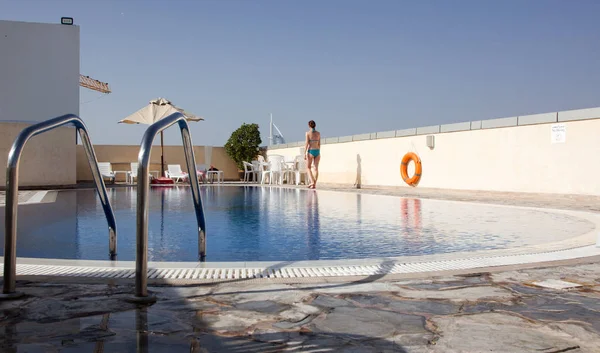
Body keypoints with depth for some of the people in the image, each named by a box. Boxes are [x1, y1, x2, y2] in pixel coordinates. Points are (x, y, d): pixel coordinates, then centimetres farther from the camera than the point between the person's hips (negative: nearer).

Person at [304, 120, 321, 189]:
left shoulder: (308, 133, -6)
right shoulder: (318, 133, 6)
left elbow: (307, 143, -10)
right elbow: (319, 144, 9)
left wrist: (305, 153, -7)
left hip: (310, 151, -4)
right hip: (317, 151, 4)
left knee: (309, 168, 7)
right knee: (316, 168, 4)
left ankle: (312, 182, -9)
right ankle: (314, 184, 3)